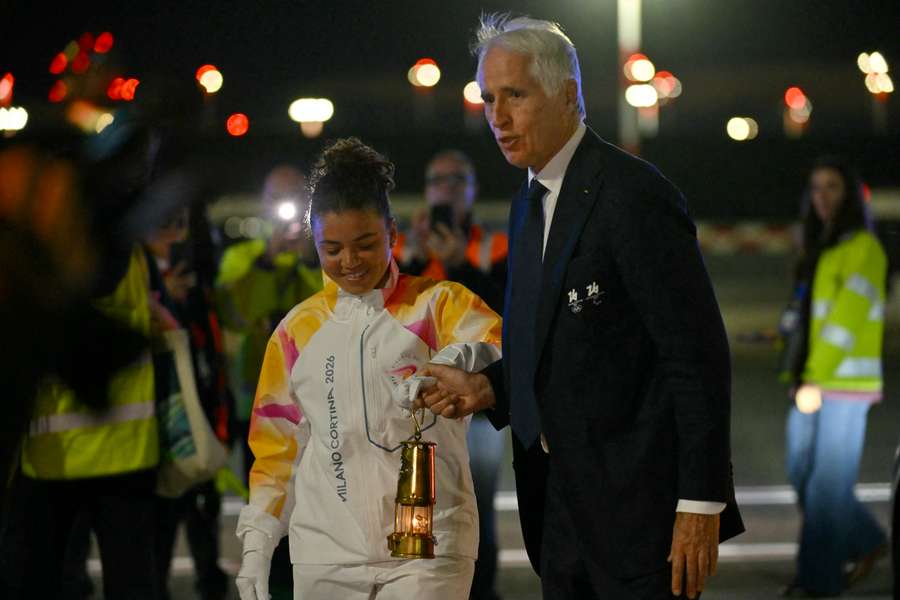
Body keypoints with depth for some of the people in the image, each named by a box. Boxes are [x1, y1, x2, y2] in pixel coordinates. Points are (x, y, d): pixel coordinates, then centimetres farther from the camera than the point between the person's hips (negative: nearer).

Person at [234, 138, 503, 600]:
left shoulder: (439, 305, 3)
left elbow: (505, 352, -17)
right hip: (326, 555, 3)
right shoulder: (299, 328, 13)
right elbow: (276, 445, 17)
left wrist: (453, 362, -38)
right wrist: (256, 543, 10)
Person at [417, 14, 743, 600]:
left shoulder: (636, 195, -14)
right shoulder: (530, 204, 14)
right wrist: (487, 388, 3)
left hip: (639, 507, -9)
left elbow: (699, 357, -17)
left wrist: (701, 505, -19)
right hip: (561, 503, 9)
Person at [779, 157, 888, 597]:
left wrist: (815, 379, -22)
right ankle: (867, 543, 27)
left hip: (846, 383, -8)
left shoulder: (864, 249, -11)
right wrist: (799, 374, 12)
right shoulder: (819, 248, 15)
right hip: (811, 380, 8)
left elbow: (847, 318, -17)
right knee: (802, 474, 10)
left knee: (828, 481, -4)